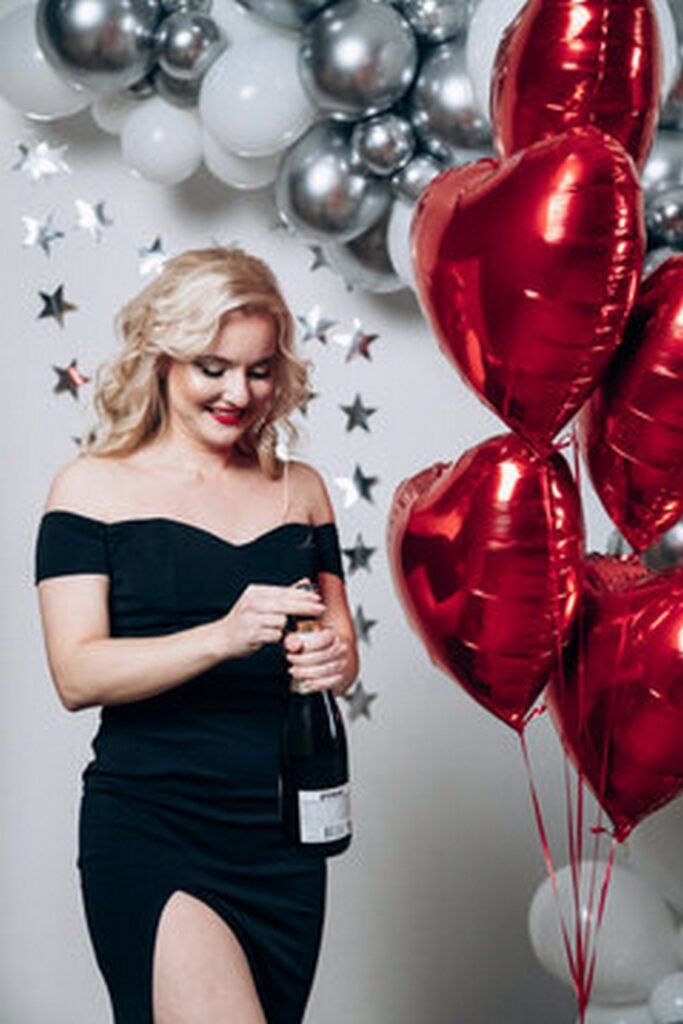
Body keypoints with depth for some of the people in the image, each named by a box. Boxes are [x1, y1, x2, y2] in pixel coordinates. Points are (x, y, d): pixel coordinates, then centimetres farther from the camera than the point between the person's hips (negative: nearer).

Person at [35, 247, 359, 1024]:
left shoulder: (298, 490, 12)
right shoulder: (96, 487, -1)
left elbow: (341, 642, 17)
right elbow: (77, 675, -9)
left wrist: (332, 660, -8)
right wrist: (223, 637, -23)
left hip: (285, 834, 5)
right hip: (149, 835, -5)